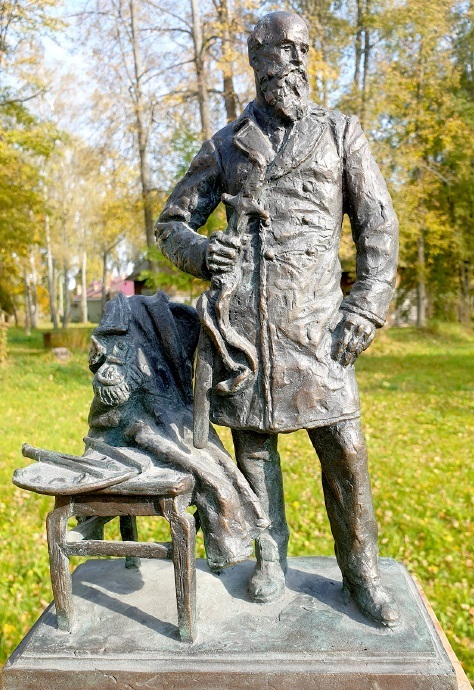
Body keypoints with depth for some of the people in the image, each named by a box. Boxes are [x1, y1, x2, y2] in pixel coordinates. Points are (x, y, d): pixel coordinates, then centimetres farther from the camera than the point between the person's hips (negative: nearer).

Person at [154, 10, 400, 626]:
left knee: (343, 446, -2)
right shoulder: (225, 146, 15)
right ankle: (270, 558, 27)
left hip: (313, 315, -1)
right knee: (251, 440, 8)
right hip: (239, 317, 2)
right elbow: (171, 222, 19)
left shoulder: (340, 132, 13)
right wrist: (200, 251, -5)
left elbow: (378, 224, 8)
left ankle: (361, 571, 18)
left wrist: (366, 308, -4)